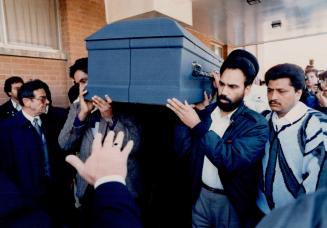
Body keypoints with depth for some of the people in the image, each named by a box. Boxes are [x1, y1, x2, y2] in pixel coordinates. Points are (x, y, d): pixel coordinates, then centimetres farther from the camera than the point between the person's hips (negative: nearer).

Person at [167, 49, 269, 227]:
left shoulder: (257, 124, -15)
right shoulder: (204, 113, -3)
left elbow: (232, 160, -28)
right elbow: (182, 149, -7)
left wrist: (197, 126, -30)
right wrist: (183, 114, -18)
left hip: (232, 203, -3)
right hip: (201, 196, 4)